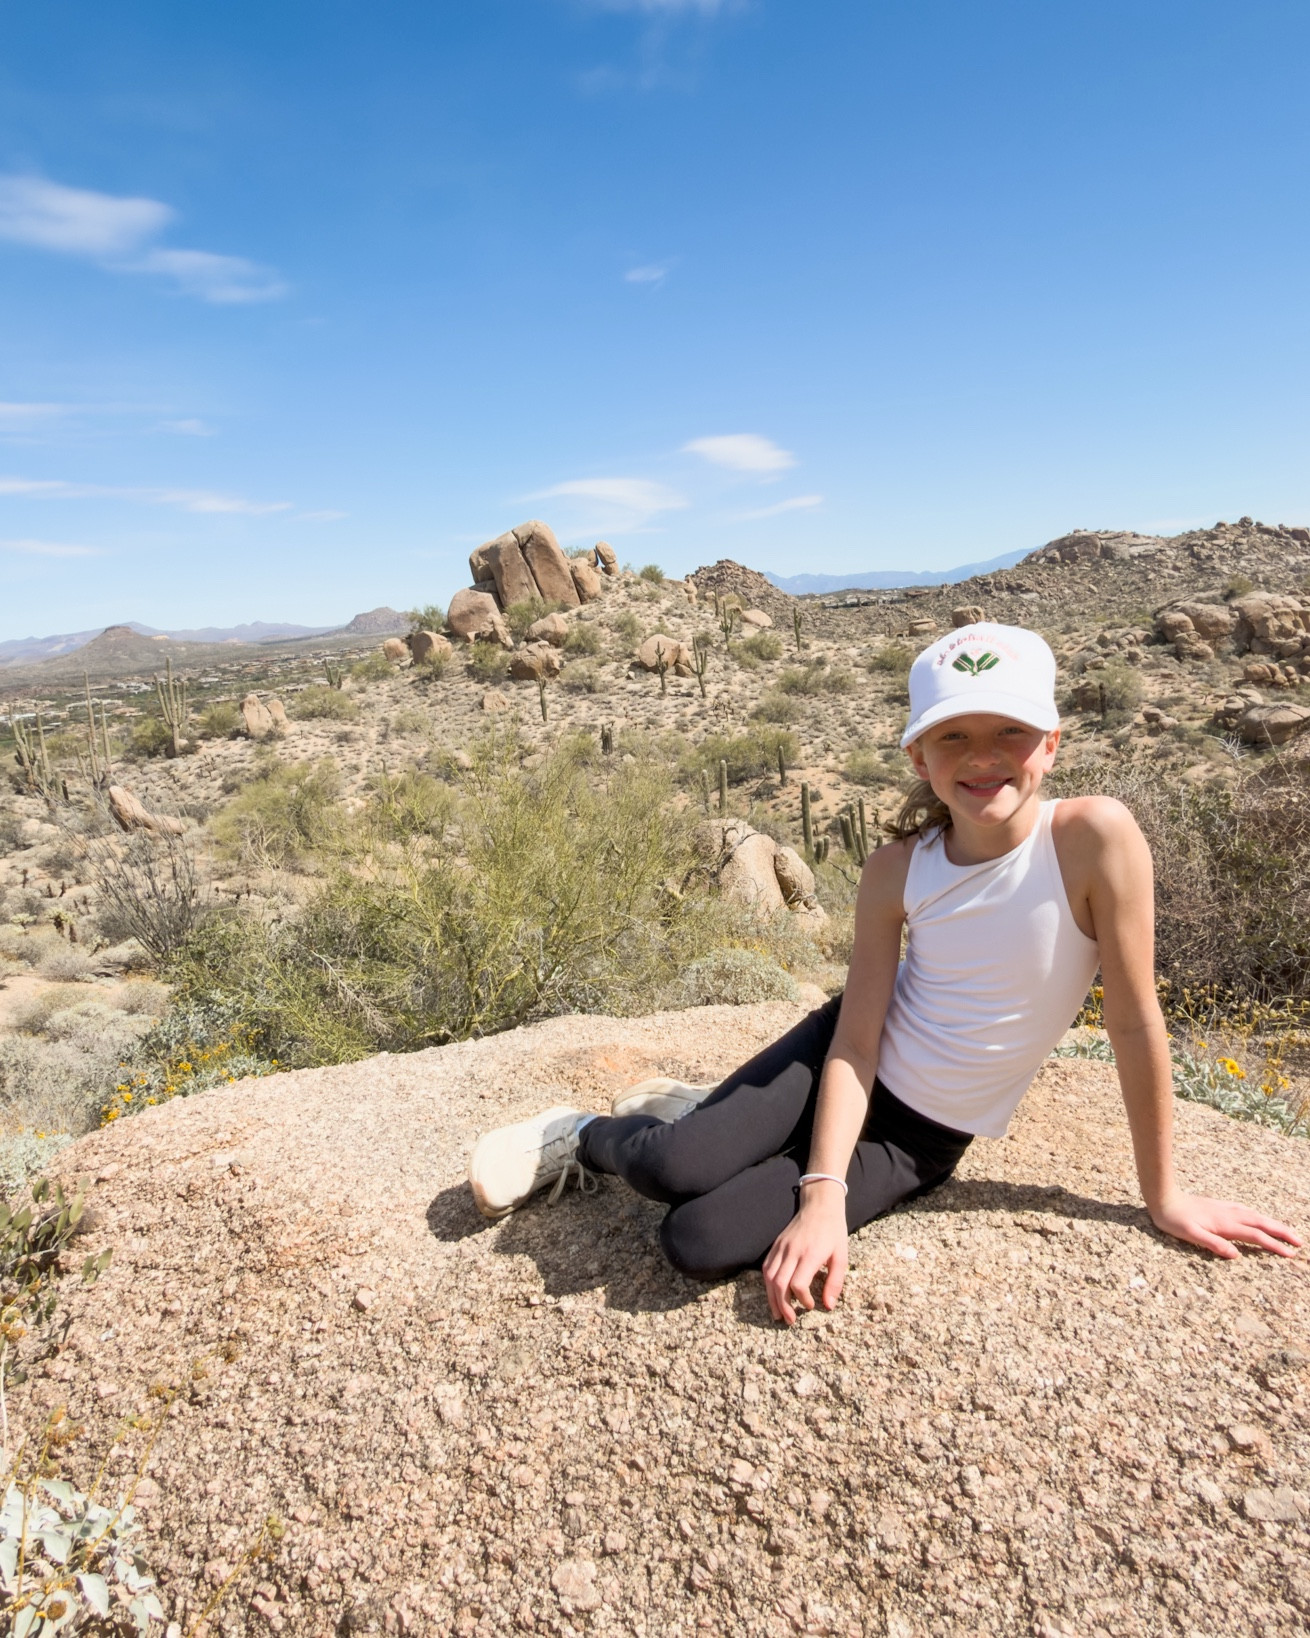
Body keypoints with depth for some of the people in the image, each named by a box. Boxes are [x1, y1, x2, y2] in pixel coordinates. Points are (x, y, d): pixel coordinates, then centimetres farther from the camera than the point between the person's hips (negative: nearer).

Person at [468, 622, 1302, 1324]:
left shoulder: (1095, 836, -21)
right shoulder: (898, 869, -12)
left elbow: (1137, 1022, -14)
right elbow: (855, 1042, -11)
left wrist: (1165, 1195, -4)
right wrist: (823, 1194, -22)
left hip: (921, 1141, -1)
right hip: (846, 1065, 1)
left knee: (699, 1244, -18)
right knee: (676, 1171, -23)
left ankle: (701, 1123, 16)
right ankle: (589, 1136, 13)